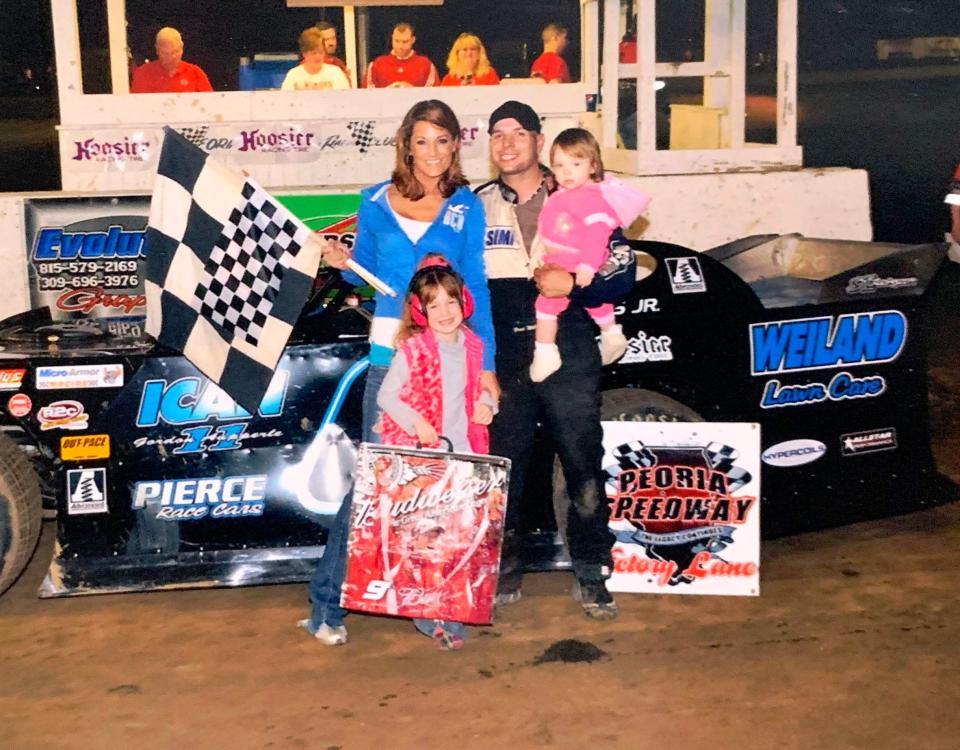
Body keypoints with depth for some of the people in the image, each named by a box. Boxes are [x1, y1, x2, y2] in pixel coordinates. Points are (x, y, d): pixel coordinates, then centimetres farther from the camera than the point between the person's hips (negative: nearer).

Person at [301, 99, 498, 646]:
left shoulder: (466, 207, 4)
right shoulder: (376, 202, 6)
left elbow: (476, 287, 3)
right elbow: (367, 272, 15)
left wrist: (486, 364, -1)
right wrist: (344, 264, -8)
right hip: (391, 354, 0)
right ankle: (329, 600, 5)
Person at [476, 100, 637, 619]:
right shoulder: (476, 206, 12)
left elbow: (622, 273, 1)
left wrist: (573, 283, -16)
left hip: (568, 351, -1)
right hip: (502, 357, 2)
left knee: (584, 466, -1)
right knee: (503, 467, 7)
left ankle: (591, 575, 13)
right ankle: (504, 572, 21)